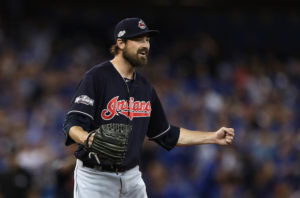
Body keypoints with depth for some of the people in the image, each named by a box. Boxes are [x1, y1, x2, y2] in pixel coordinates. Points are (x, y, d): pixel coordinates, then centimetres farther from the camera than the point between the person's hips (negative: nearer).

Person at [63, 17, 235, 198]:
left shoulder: (146, 87, 12)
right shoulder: (97, 77, -11)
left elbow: (167, 135, 18)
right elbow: (72, 125, -19)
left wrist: (213, 137, 13)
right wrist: (88, 139, -42)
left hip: (132, 177, 7)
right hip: (95, 176, -7)